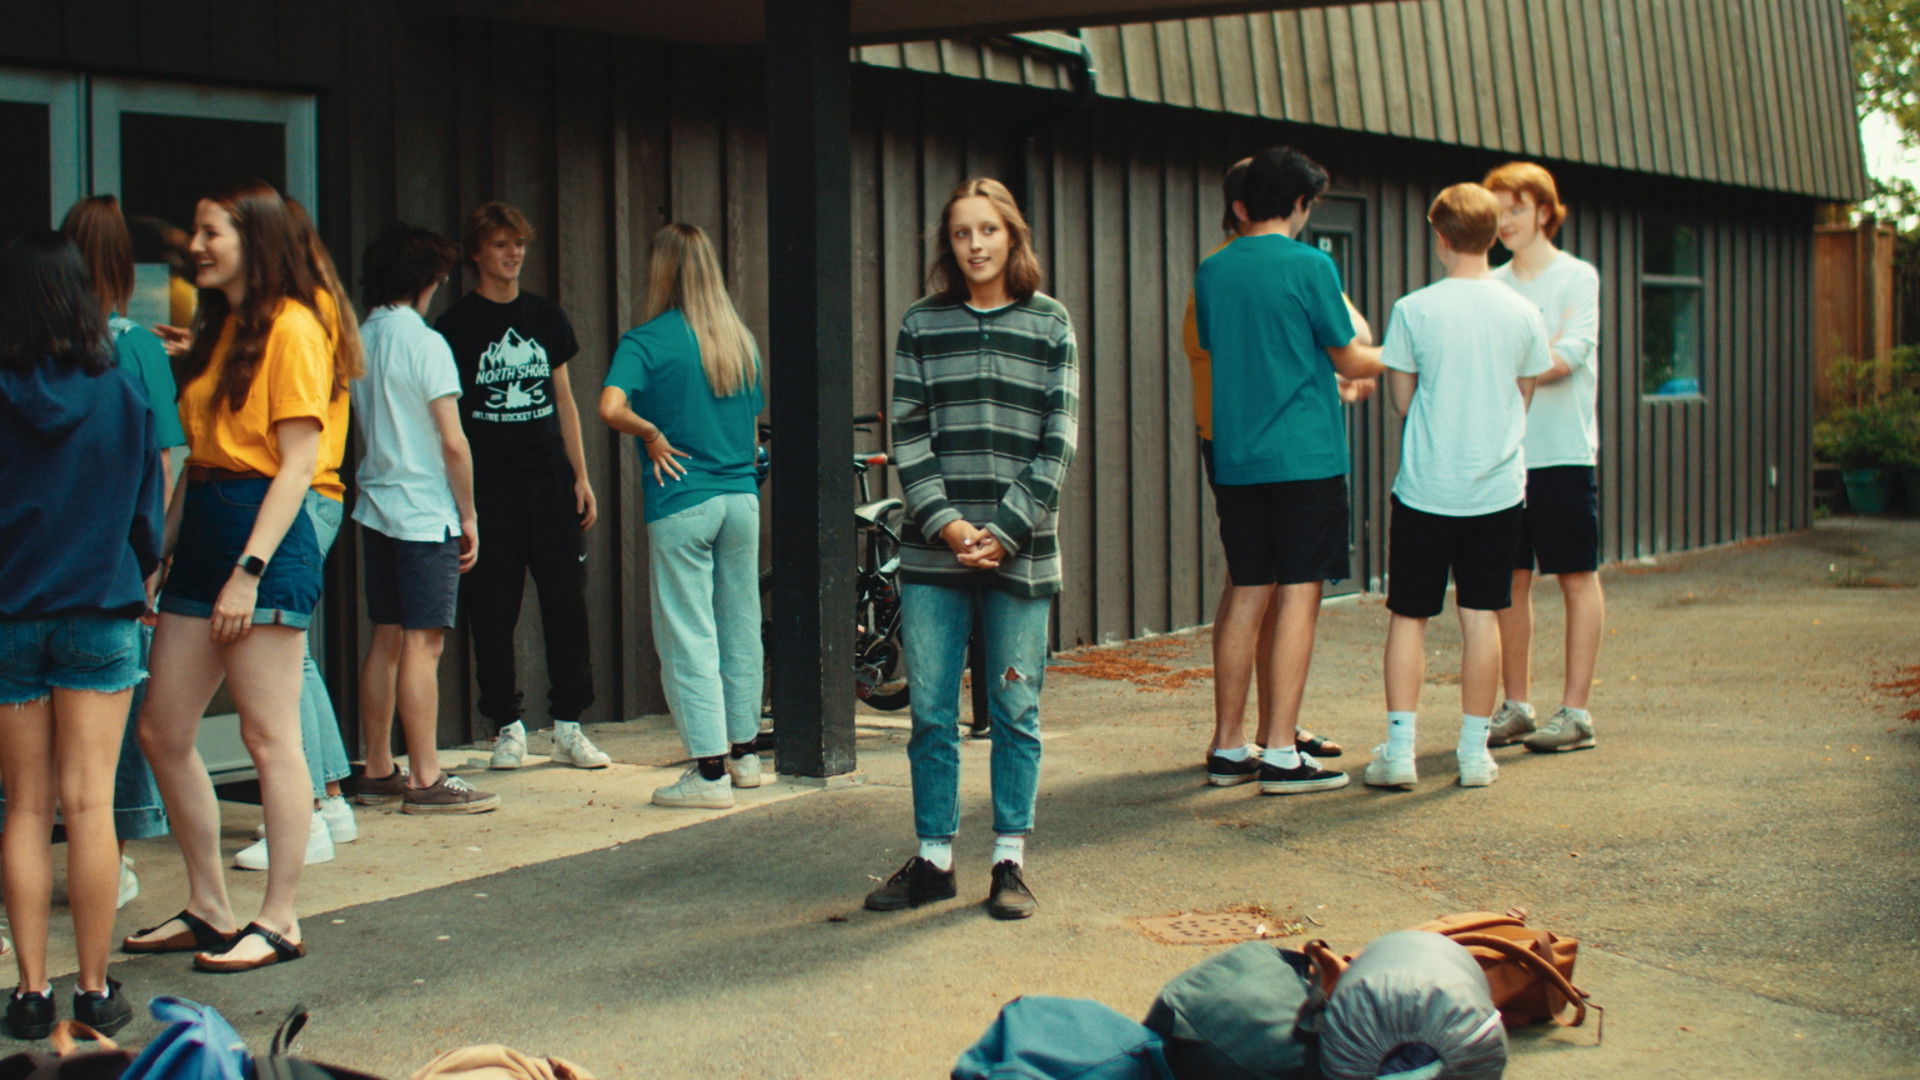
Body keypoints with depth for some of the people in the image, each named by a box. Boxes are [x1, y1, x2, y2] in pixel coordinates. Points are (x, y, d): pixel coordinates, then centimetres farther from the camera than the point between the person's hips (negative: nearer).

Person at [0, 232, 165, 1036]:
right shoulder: (123, 397, -3)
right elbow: (147, 518, 6)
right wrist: (138, 578, 26)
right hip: (100, 615, 0)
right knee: (89, 804, 1)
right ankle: (94, 991, 4)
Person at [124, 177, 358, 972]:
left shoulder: (292, 327, -9)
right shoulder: (221, 328, 19)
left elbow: (298, 463, -14)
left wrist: (249, 570, -19)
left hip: (273, 527, -9)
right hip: (205, 521, 9)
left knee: (269, 735, -4)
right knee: (162, 732, 8)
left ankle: (279, 922, 5)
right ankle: (208, 911, 18)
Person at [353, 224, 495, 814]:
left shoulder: (357, 341, 9)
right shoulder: (424, 342, -12)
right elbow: (453, 442, -14)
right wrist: (468, 516, -5)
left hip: (375, 510, 7)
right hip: (426, 512, -7)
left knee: (386, 640, 12)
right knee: (422, 644, -6)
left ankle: (378, 771, 18)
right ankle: (425, 780, -4)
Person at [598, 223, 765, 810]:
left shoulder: (647, 341, -10)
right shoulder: (742, 340, 8)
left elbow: (611, 406, -25)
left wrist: (652, 435, -10)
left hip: (681, 504, -6)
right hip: (741, 497, 6)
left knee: (689, 637, 0)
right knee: (740, 627, 15)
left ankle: (710, 771, 1)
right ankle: (743, 752, 27)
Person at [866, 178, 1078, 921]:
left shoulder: (1050, 325, 4)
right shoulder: (921, 325, 7)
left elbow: (1058, 443, 0)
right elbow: (909, 436, 3)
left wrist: (1005, 532, -10)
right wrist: (946, 525, -10)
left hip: (1020, 549, -1)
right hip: (933, 553, 1)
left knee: (1016, 712, 4)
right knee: (931, 713, 4)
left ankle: (1009, 861, 13)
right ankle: (933, 859, 15)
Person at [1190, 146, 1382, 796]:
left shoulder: (1211, 272, 9)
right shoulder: (1309, 265, -7)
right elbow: (1349, 358, -1)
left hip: (1234, 458, 6)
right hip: (1305, 456, -6)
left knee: (1246, 594, 11)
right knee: (1298, 595, -2)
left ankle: (1227, 747, 14)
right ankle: (1281, 754, -4)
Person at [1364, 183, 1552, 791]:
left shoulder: (1413, 311, -8)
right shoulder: (1522, 313, 0)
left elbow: (1403, 400, -1)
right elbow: (1524, 398, 10)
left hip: (1425, 486, -2)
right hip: (1497, 489, 2)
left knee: (1409, 617, 7)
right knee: (1481, 618, 7)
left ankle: (1399, 748, 3)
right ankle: (1475, 752, 10)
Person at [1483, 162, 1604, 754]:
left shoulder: (1577, 277, -1)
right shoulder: (1493, 286, 13)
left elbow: (1573, 354, -14)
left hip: (1563, 452, -5)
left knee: (1577, 577, 0)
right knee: (1511, 579, 7)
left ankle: (1575, 711, 4)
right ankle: (1516, 706, 16)